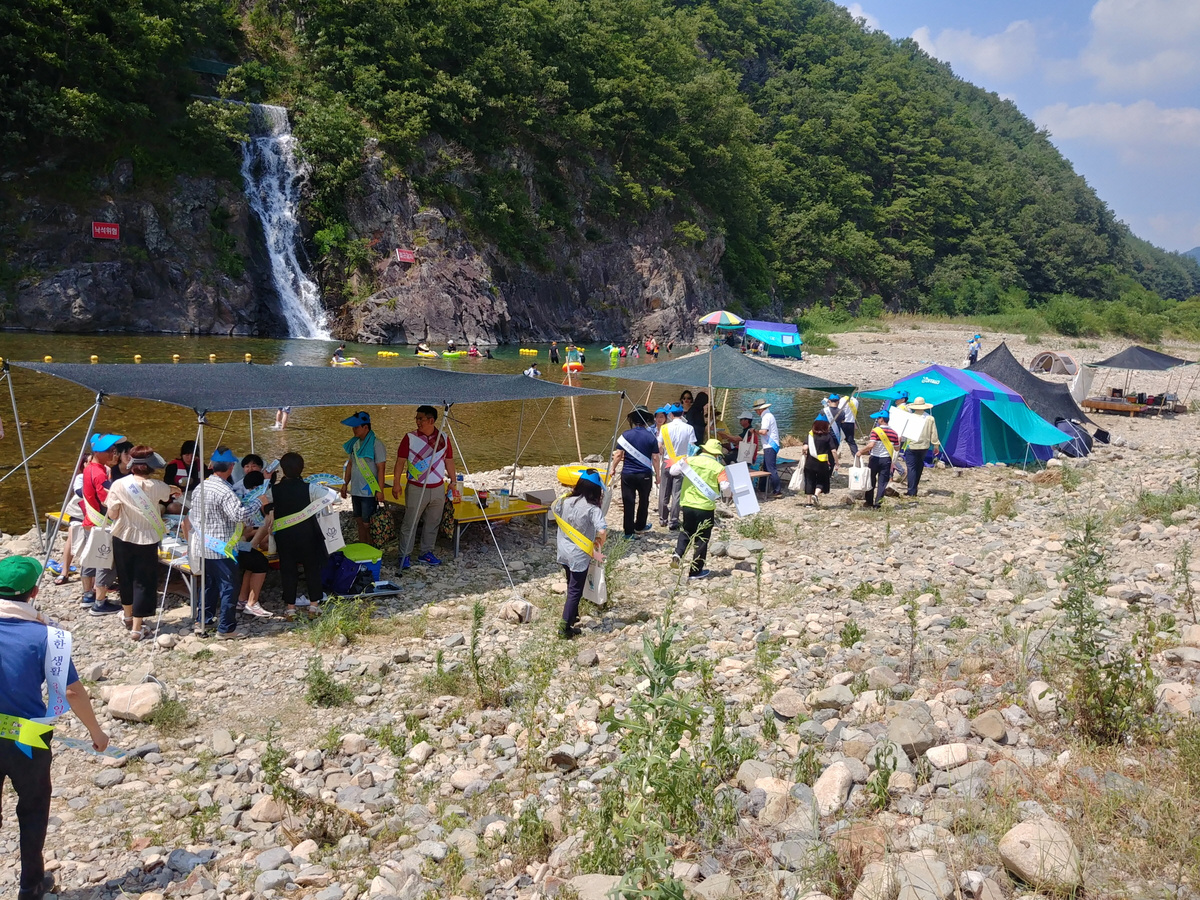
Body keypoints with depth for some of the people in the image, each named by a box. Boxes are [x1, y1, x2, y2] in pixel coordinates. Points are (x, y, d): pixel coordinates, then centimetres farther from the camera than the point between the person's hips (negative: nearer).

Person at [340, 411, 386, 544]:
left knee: (367, 523, -3)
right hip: (356, 490, 7)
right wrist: (345, 484, 15)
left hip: (369, 492, -7)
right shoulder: (354, 443, 7)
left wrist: (380, 490, -18)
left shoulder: (376, 444, -14)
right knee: (359, 521, 14)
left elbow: (381, 468, -16)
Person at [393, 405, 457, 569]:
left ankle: (426, 553, 23)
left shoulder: (443, 438, 3)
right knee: (410, 523, -1)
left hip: (438, 489, 3)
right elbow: (400, 461, -2)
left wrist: (453, 482, 10)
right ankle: (405, 555, 9)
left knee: (433, 523, 10)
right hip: (416, 489, -3)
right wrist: (396, 483, -6)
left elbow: (449, 462, 11)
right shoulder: (410, 438, -5)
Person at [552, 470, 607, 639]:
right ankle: (565, 628, 5)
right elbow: (602, 531, -33)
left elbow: (554, 510, 16)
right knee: (575, 591, 5)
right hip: (580, 556, -6)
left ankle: (572, 615, 41)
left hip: (564, 552, 6)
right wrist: (598, 546, -11)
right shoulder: (592, 509, -22)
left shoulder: (565, 501, -4)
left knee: (571, 586, 26)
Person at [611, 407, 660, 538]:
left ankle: (629, 532, 3)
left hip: (627, 474, 0)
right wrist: (657, 474, 7)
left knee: (628, 503, 3)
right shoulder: (651, 437, -5)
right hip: (645, 475, 0)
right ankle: (639, 526, 35)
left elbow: (618, 455, -4)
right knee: (643, 501, 20)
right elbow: (655, 458, -3)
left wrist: (613, 469, 9)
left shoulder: (626, 435, -5)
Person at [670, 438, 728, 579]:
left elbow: (673, 470, -2)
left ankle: (678, 554, 2)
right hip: (706, 508, -3)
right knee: (702, 540, 10)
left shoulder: (690, 460, -2)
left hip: (687, 504, 3)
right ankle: (695, 571, 16)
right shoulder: (718, 468, -7)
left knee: (686, 531, 25)